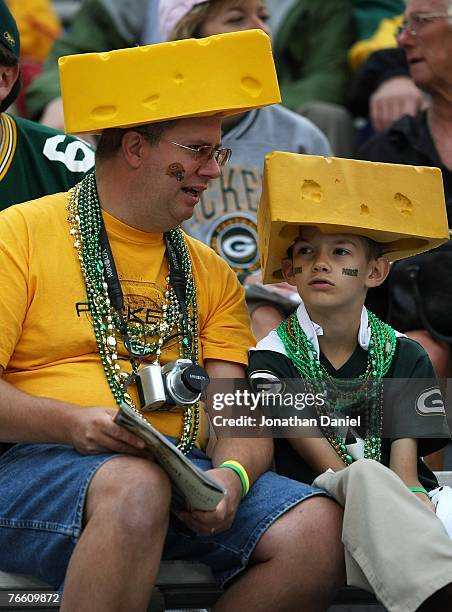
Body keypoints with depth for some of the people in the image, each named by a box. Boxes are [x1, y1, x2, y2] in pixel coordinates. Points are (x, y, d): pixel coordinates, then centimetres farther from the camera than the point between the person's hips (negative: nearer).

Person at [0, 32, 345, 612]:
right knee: (136, 486, -39)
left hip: (183, 474, 5)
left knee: (319, 527, -21)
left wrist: (233, 475, -13)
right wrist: (72, 423, -20)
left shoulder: (212, 275, 19)